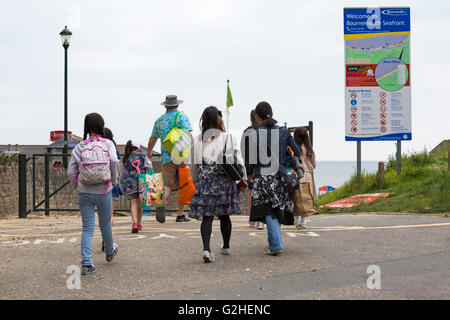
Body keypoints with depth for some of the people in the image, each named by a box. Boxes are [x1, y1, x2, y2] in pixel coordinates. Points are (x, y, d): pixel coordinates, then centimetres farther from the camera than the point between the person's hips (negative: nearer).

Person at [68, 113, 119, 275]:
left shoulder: (79, 147, 2)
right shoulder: (108, 144, -2)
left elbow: (71, 172, -1)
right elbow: (114, 161, -20)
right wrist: (114, 180, -6)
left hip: (84, 193, 1)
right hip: (104, 192, -1)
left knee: (87, 228, 4)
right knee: (105, 225, 19)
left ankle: (86, 263, -7)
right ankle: (110, 252, 41)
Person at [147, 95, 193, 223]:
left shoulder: (159, 120, 11)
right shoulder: (182, 116, 0)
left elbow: (152, 140, 21)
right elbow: (188, 135, -16)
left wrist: (149, 152, 38)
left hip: (166, 157, 3)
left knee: (168, 185, 3)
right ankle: (180, 214, 10)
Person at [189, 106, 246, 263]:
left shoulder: (196, 141, 3)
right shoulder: (227, 138, -3)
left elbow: (193, 165, 12)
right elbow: (238, 160, -2)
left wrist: (195, 181, 26)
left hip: (205, 181, 1)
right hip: (224, 180, -1)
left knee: (207, 216, -3)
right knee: (224, 216, 13)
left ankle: (206, 249, -20)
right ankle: (226, 247, 30)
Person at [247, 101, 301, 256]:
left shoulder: (255, 136, -8)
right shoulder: (284, 132, -1)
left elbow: (252, 160, -5)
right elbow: (297, 153, 4)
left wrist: (249, 175, 12)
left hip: (262, 178, -3)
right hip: (281, 177, 3)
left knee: (269, 212, 1)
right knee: (279, 209, 17)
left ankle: (276, 245, -10)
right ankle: (273, 242, 25)